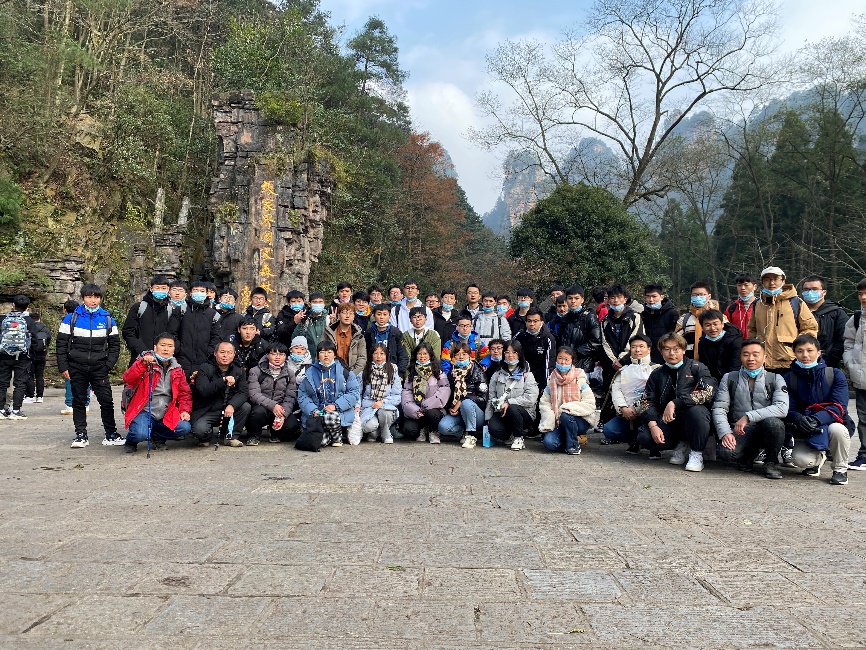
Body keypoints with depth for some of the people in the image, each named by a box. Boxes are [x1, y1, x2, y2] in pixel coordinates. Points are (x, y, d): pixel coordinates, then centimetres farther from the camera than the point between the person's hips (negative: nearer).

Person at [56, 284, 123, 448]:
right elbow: (61, 344, 4)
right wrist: (63, 367, -2)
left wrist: (107, 367, -2)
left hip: (99, 369, 0)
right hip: (77, 368, 0)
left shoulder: (108, 320, 4)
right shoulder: (71, 319, 2)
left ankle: (111, 435, 7)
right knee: (78, 402, 8)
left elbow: (115, 345, 7)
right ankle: (81, 436, 16)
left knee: (107, 401, -2)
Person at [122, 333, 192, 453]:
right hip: (144, 411, -4)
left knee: (185, 428, -20)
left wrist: (185, 410, -2)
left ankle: (157, 437, 11)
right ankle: (131, 442, 9)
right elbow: (127, 379, -18)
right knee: (140, 434, -32)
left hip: (166, 415, 4)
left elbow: (185, 393, 15)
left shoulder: (177, 369, 13)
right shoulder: (144, 362, -1)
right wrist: (143, 364, -33)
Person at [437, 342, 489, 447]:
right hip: (457, 414, 3)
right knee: (443, 427, -26)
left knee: (466, 403, -36)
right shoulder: (452, 373, 8)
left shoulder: (477, 372, -5)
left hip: (477, 414, -3)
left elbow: (483, 398, -13)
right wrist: (450, 408, -7)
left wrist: (462, 400, -20)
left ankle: (471, 435, -18)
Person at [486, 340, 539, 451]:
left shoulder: (527, 375, 2)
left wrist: (509, 402, -18)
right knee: (494, 428, -29)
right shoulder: (497, 375, 14)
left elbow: (530, 399, -11)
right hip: (502, 414, 2)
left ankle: (519, 438, -11)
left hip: (524, 414, -2)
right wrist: (488, 417, 0)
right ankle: (510, 435, 4)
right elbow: (491, 398, 11)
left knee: (512, 408, -36)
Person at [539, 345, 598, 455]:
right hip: (559, 423, 3)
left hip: (581, 421, -2)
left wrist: (569, 407, -26)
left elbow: (590, 405, -12)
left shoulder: (579, 380, -6)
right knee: (549, 442, -23)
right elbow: (544, 403, 4)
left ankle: (573, 446, -10)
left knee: (565, 416, -35)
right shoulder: (552, 381, 6)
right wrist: (547, 424, -11)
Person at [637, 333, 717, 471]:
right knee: (643, 437, -23)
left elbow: (708, 392, -19)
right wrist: (653, 426, -15)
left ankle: (697, 453, -13)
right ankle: (681, 444, 5)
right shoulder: (657, 374, 11)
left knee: (696, 410, -37)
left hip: (691, 421, -3)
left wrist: (674, 403, -26)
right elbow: (648, 402, 4)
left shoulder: (696, 367, -2)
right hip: (667, 420, 3)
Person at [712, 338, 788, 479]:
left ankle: (770, 462, -5)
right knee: (727, 452, -30)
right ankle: (748, 456, 10)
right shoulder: (729, 378, 6)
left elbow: (782, 408, -15)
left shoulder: (775, 379, 2)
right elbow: (719, 409, 0)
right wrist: (725, 433, -18)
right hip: (739, 431, 1)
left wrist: (748, 417, -25)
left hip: (765, 430, -1)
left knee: (773, 422, -35)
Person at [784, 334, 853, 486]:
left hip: (833, 424, -1)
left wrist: (816, 419, -35)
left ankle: (840, 469, -7)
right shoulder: (789, 378, -3)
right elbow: (789, 409, -9)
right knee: (800, 460, -25)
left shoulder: (835, 375, -7)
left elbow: (838, 407, -17)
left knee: (836, 429, -37)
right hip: (805, 432, 1)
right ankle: (818, 458, 17)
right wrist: (798, 419, -33)